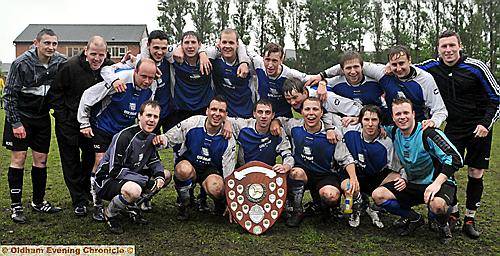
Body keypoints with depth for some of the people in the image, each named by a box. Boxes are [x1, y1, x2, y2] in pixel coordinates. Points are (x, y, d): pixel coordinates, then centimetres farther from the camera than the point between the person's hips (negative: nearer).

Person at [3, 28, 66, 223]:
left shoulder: (59, 62, -4)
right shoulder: (22, 63, -17)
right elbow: (9, 94, -14)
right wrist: (15, 123, -16)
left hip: (42, 117, 5)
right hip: (20, 116, -4)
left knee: (41, 159, 7)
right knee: (18, 158, -4)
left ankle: (38, 202, 20)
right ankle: (16, 206, 6)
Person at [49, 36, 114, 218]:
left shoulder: (109, 67, -8)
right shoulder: (70, 67, -19)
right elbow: (55, 93, -11)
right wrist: (63, 117, -13)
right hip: (68, 123, -3)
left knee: (91, 158, 13)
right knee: (71, 162, 4)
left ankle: (87, 191, 35)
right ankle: (79, 201, 15)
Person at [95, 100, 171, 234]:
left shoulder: (151, 137, 1)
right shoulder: (124, 136, -24)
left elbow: (154, 161, 14)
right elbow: (115, 170, -27)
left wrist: (159, 176, -10)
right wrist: (146, 181, -26)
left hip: (131, 177, 8)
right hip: (107, 179, -8)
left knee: (166, 175, 4)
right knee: (134, 190, -39)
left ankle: (130, 205, 8)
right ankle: (110, 214, -6)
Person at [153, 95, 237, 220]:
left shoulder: (228, 140, -15)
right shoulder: (192, 123, -17)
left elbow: (229, 174, -11)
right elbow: (169, 138, -6)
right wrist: (161, 139, -31)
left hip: (211, 171, 0)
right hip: (187, 164, 0)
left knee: (216, 188, -35)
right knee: (184, 170, -38)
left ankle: (220, 201, 5)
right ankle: (183, 204, -7)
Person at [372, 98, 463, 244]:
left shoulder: (427, 133, -18)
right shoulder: (394, 132, -1)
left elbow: (455, 158, -22)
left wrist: (436, 183, -31)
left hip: (438, 183, -5)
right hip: (412, 184, 6)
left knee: (437, 204, -38)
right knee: (378, 195, -12)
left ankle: (443, 226, 0)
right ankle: (414, 219, 9)